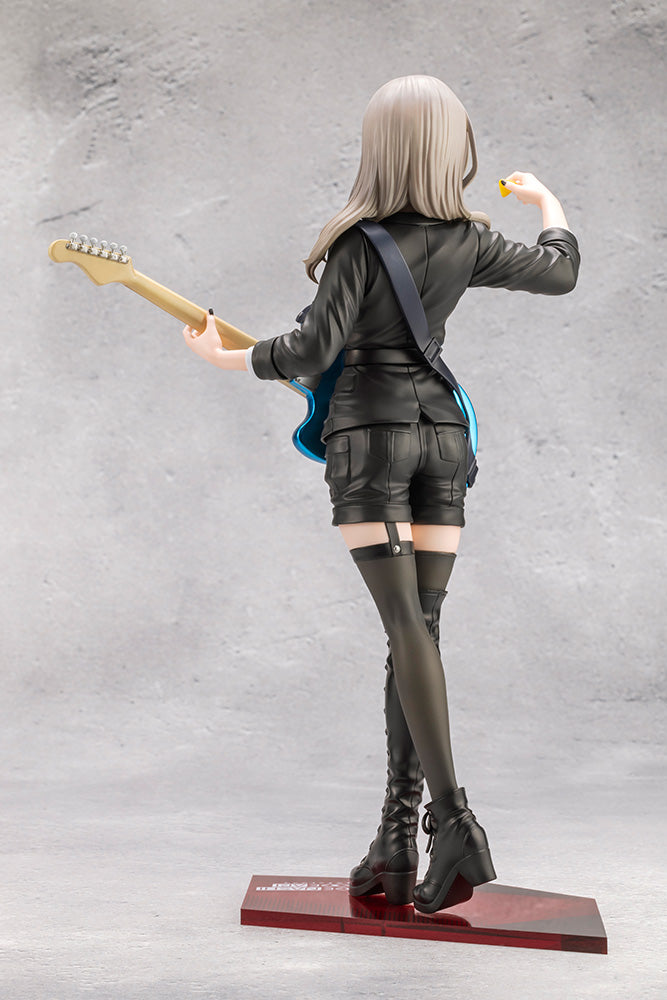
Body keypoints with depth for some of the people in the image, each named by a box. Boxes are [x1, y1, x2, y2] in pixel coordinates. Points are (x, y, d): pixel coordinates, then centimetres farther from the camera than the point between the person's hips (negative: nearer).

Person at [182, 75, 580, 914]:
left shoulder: (360, 241, -8)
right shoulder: (470, 240, 6)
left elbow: (314, 350, -13)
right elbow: (560, 271, 21)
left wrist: (224, 356, 2)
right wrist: (547, 202, 39)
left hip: (369, 427, -4)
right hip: (442, 429, 4)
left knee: (406, 629, -8)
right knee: (420, 630, 2)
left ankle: (451, 819, -17)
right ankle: (397, 840, 3)